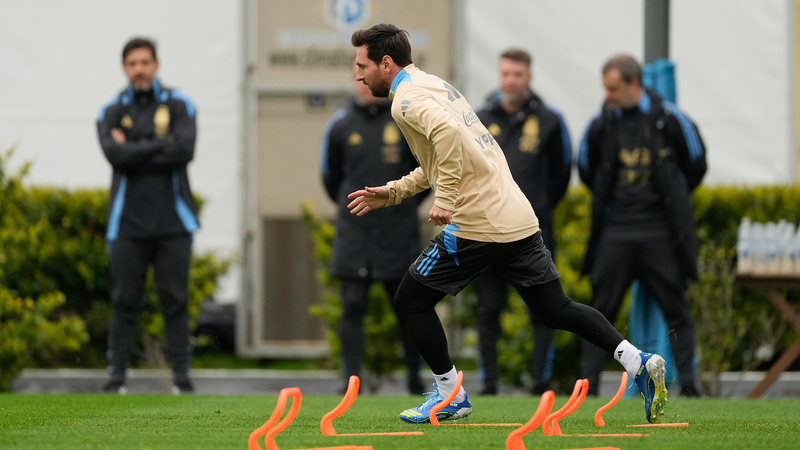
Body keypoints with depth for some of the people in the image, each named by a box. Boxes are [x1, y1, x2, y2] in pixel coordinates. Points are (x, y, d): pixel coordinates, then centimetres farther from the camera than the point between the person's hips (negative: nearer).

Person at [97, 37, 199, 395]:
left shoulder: (178, 105, 6)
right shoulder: (112, 111, 8)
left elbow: (185, 150, -11)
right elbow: (115, 155, -10)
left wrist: (134, 152, -9)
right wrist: (162, 144, -9)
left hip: (172, 222, 0)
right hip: (128, 223, 0)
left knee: (175, 299, 0)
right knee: (125, 301, -1)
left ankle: (181, 375, 3)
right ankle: (116, 375, 3)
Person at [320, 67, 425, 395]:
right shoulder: (340, 125, 2)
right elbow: (331, 176, 16)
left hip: (398, 232, 0)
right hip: (354, 231, 0)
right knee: (353, 305, -7)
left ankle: (414, 375, 20)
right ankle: (351, 378, -5)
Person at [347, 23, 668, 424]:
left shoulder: (407, 99, -8)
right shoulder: (434, 85, 22)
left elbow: (447, 133, -30)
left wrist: (444, 201, -28)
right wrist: (392, 192, 26)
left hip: (477, 225, -9)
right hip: (518, 217, 9)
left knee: (410, 301, 6)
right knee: (555, 310, 13)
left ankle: (450, 396, 10)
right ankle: (638, 363, 2)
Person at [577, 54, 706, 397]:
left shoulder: (668, 119, -5)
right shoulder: (601, 124, 2)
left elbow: (695, 164, 10)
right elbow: (587, 170, 19)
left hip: (661, 232, -2)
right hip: (616, 231, 2)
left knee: (675, 308, -1)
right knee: (601, 309, 1)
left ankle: (687, 382, 1)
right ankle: (588, 382, 4)